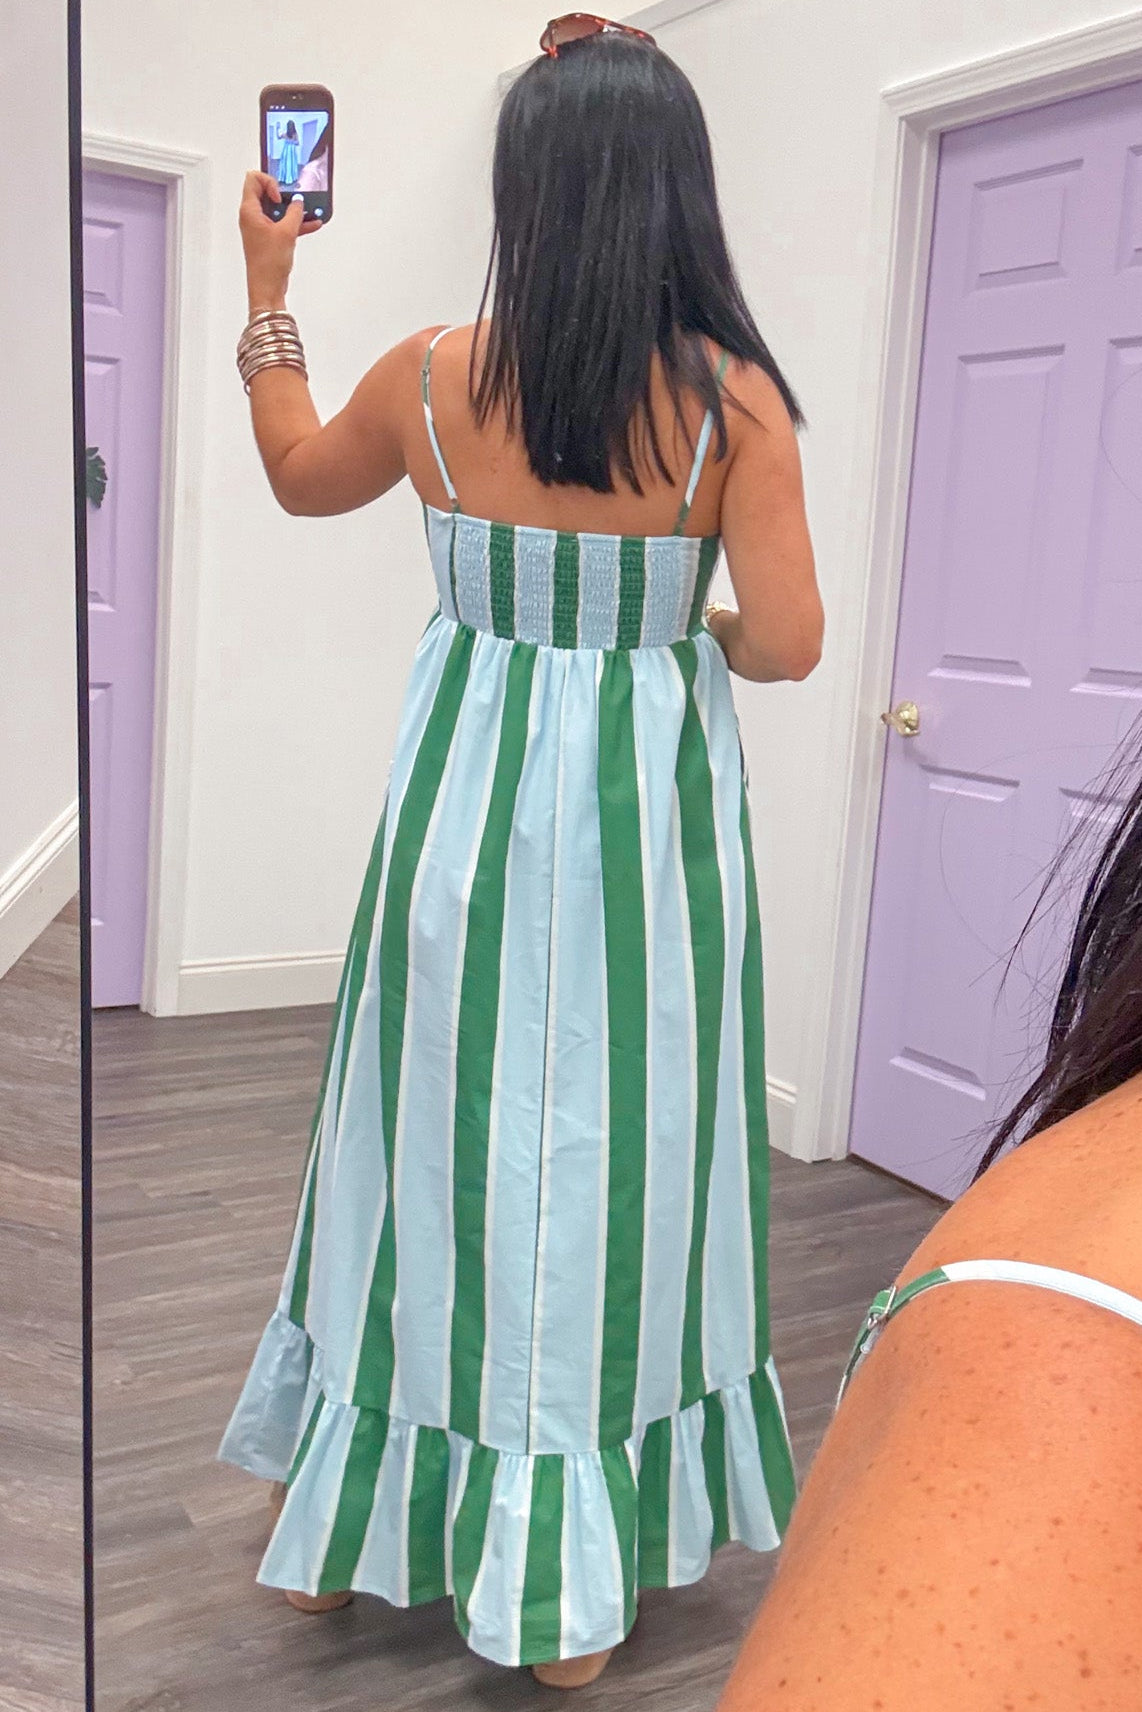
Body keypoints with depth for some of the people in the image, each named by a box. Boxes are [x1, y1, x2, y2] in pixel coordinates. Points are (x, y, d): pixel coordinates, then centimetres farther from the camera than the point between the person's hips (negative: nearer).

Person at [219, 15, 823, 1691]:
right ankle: (573, 1601, 25)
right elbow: (787, 641, -13)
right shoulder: (732, 396, -10)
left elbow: (298, 475, 15)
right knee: (618, 1153, 12)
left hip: (472, 796, 2)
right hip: (650, 805, -1)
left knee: (441, 1143, 17)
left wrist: (266, 288, 24)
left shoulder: (432, 375, -4)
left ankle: (350, 1518, 35)